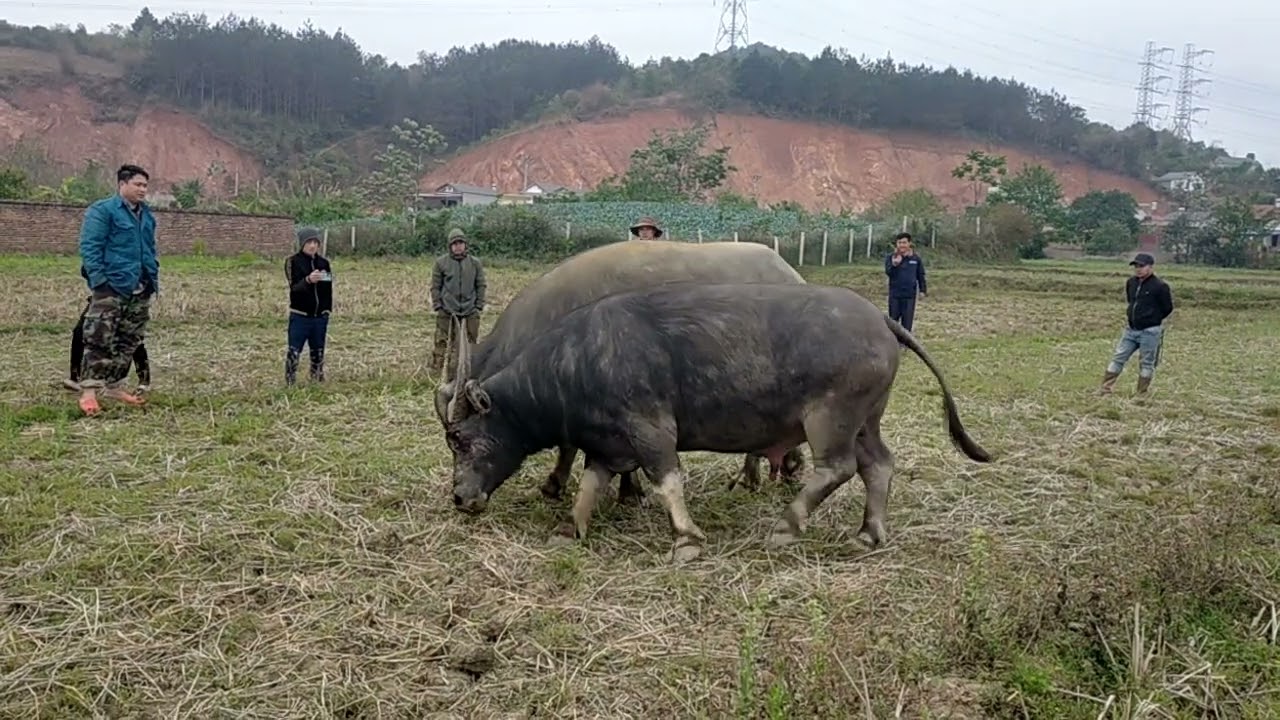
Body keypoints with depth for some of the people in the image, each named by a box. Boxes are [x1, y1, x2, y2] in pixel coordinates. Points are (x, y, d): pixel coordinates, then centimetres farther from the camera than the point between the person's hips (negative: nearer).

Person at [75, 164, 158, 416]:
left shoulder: (146, 214, 17)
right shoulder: (102, 211, -6)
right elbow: (89, 247, -11)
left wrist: (154, 277, 18)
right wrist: (98, 279, -18)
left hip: (140, 290, 8)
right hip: (111, 287, -8)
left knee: (129, 342, 11)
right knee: (99, 341, -9)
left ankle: (113, 386, 21)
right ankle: (89, 390, -7)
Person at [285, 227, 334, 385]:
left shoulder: (324, 262, 6)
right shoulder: (293, 261, -5)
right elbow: (294, 287, -14)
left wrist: (327, 309, 9)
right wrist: (308, 280, -32)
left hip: (320, 315, 4)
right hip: (300, 315, -4)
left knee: (318, 351, 12)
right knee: (294, 351, -6)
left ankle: (318, 382, 22)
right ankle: (290, 384, 0)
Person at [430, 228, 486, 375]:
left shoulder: (475, 263, 3)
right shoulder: (441, 262, -1)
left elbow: (481, 286, 9)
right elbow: (435, 286, 2)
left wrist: (479, 306, 3)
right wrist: (437, 306, -3)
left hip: (470, 311, 2)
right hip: (446, 311, -2)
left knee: (471, 340, 6)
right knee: (441, 341, -2)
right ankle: (436, 368, 6)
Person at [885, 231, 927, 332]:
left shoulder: (916, 259, 3)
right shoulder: (890, 257, -2)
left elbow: (921, 276, 10)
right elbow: (888, 272, -16)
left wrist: (923, 290, 4)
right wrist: (894, 265, -34)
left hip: (910, 295, 1)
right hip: (895, 295, -1)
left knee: (907, 323, 4)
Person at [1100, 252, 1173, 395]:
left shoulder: (1159, 286, -12)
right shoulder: (1131, 283, 7)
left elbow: (1168, 308, -3)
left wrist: (1153, 320, 4)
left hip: (1150, 332, -6)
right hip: (1131, 330, 6)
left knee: (1146, 363, 4)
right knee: (1118, 358, 5)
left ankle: (1141, 395, 13)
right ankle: (1105, 390, 9)